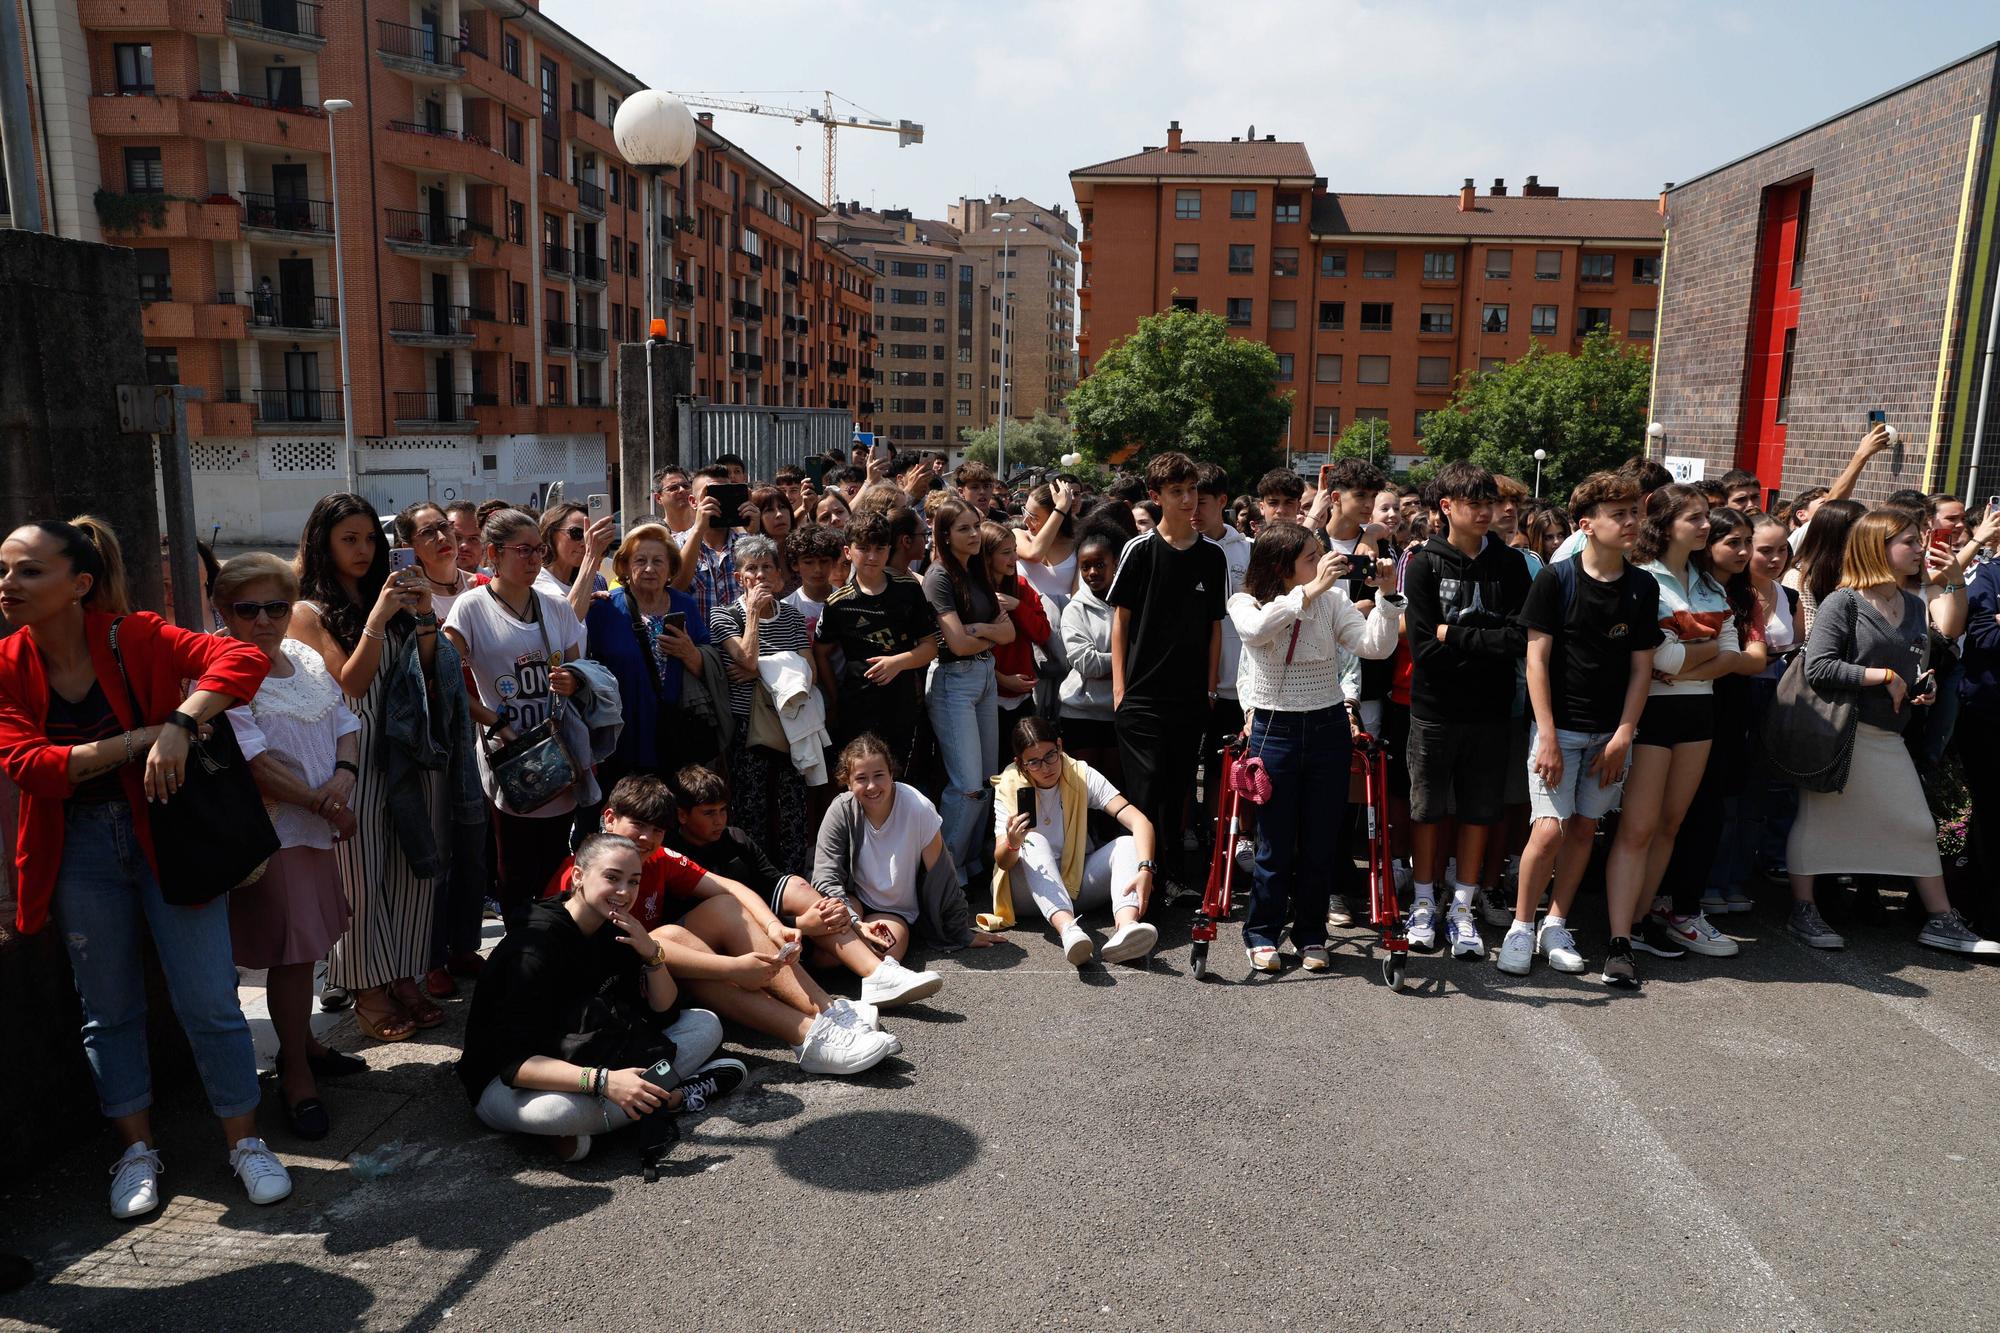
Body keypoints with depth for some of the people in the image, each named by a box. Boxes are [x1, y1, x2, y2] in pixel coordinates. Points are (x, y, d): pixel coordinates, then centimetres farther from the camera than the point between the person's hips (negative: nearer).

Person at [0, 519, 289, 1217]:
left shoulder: (134, 637, -10)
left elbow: (245, 659, -23)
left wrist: (179, 725, -35)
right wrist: (138, 740, -20)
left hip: (165, 831, -3)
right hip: (79, 849, 3)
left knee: (208, 1000, 0)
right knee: (110, 1009, 14)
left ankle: (245, 1141, 16)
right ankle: (137, 1152, 30)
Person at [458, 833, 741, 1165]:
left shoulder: (613, 932, 0)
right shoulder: (536, 946, -24)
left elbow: (664, 1013, 2)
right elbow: (513, 1062, -31)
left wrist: (651, 954, -16)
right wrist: (604, 1082, -41)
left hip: (582, 1059, 8)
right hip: (505, 1086, -7)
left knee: (706, 1024, 0)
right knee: (563, 1106, -43)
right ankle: (671, 1097, -19)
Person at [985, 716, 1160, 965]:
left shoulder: (1083, 776, -9)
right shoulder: (1009, 788, -9)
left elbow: (1140, 822, -20)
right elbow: (1002, 862, -17)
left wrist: (1145, 870, -38)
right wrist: (1012, 845, -41)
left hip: (1080, 884, 1)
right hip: (1030, 889, -1)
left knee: (1128, 844, -23)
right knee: (1033, 842, -31)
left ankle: (1125, 927, -51)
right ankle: (1067, 929, -54)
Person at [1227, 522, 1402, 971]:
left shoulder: (1333, 599, 1)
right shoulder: (1246, 603, -6)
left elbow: (1376, 647, -8)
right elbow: (1257, 629, -30)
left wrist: (1386, 596, -20)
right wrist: (1312, 589, -34)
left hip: (1329, 728, 3)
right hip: (1274, 730, -2)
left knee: (1322, 840, 8)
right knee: (1276, 843, 3)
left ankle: (1311, 934, 23)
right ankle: (1261, 933, 20)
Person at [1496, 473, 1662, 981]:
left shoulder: (1643, 587, 3)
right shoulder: (1556, 578, -8)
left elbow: (1642, 667, 5)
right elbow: (1537, 657, -9)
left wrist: (1623, 736, -3)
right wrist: (1547, 734, -13)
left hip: (1611, 731, 4)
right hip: (1559, 725, -4)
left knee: (1584, 826, 8)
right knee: (1549, 829, -11)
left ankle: (1556, 925, 22)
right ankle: (1521, 927, 6)